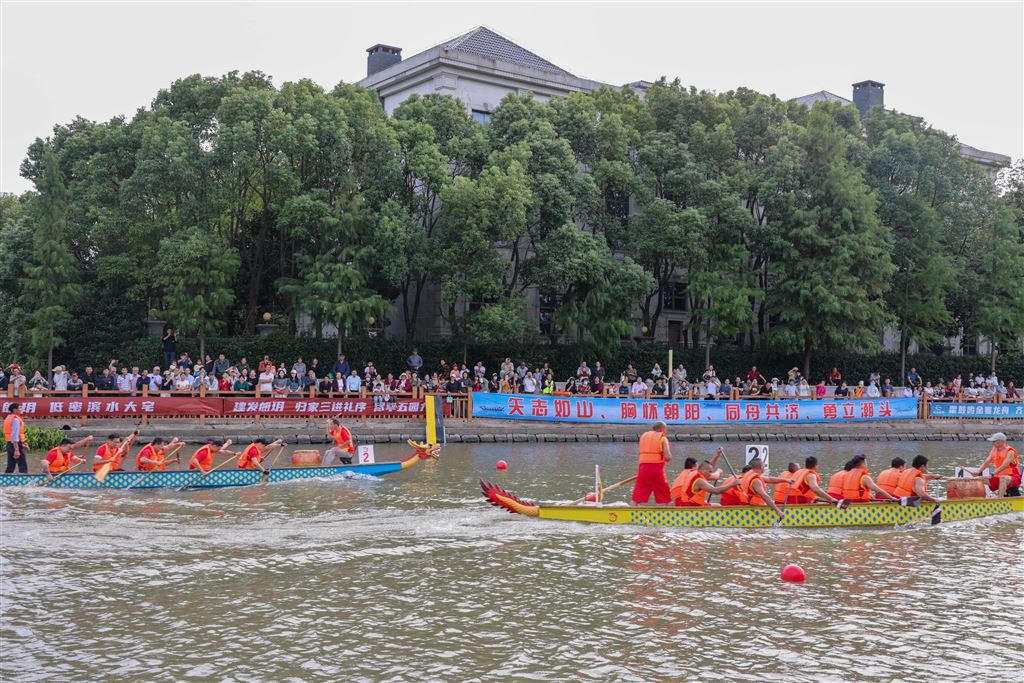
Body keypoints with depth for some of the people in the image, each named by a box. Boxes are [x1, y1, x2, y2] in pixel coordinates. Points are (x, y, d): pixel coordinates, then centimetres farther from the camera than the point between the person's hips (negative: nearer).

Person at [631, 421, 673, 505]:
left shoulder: (643, 435, 17)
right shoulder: (663, 438, 2)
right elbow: (668, 457, -8)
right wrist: (669, 459, 12)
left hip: (643, 468, 3)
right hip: (657, 469, -3)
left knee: (638, 497, 2)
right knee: (663, 498, 8)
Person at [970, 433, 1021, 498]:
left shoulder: (1010, 452, -17)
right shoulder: (994, 450, 6)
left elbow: (1004, 466, -29)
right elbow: (986, 462, 2)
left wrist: (992, 474, -39)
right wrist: (978, 471, -14)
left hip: (1013, 477, -7)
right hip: (999, 476, 7)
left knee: (1003, 478, -39)